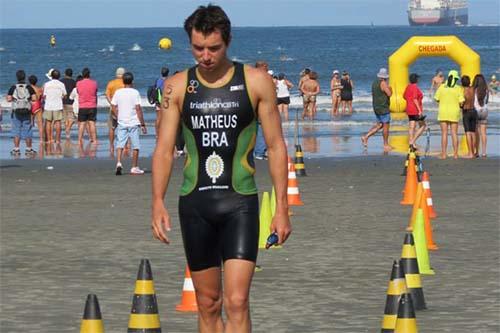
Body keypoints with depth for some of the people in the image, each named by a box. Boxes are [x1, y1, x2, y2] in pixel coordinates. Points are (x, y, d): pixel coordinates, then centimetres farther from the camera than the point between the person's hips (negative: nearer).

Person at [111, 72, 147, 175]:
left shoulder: (118, 92, 2)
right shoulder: (135, 93, -6)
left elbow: (113, 108, 3)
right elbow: (138, 109, -9)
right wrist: (142, 124, -5)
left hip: (121, 123, 2)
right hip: (133, 123, -2)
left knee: (120, 144, 3)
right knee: (135, 146, 7)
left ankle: (118, 163, -18)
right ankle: (134, 168, 10)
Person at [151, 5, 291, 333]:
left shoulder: (256, 82, 0)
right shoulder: (177, 86, 5)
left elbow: (276, 146, 3)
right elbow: (164, 148, 4)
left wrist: (282, 208, -2)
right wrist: (158, 202, -9)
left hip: (240, 200, -2)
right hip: (194, 202, 3)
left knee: (237, 302, -13)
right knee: (208, 304, 8)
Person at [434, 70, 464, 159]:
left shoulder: (442, 87, -2)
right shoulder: (458, 88, -6)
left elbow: (437, 99, 2)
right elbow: (461, 102, -10)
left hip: (443, 112, 0)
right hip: (454, 112, 0)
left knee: (444, 133, 2)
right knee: (454, 133, 5)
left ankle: (443, 154, 0)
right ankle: (455, 154, 5)